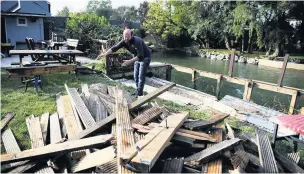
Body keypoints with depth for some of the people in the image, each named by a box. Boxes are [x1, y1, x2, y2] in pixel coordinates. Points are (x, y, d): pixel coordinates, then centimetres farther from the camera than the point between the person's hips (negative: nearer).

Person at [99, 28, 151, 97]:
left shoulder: (137, 41, -34)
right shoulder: (124, 41, -13)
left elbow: (140, 56, -38)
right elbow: (114, 48, -15)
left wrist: (130, 61, -45)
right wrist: (105, 54, -27)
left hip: (145, 57, -7)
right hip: (137, 57, 8)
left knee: (141, 76, -10)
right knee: (136, 76, 10)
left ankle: (139, 94, -3)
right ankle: (139, 92, 24)